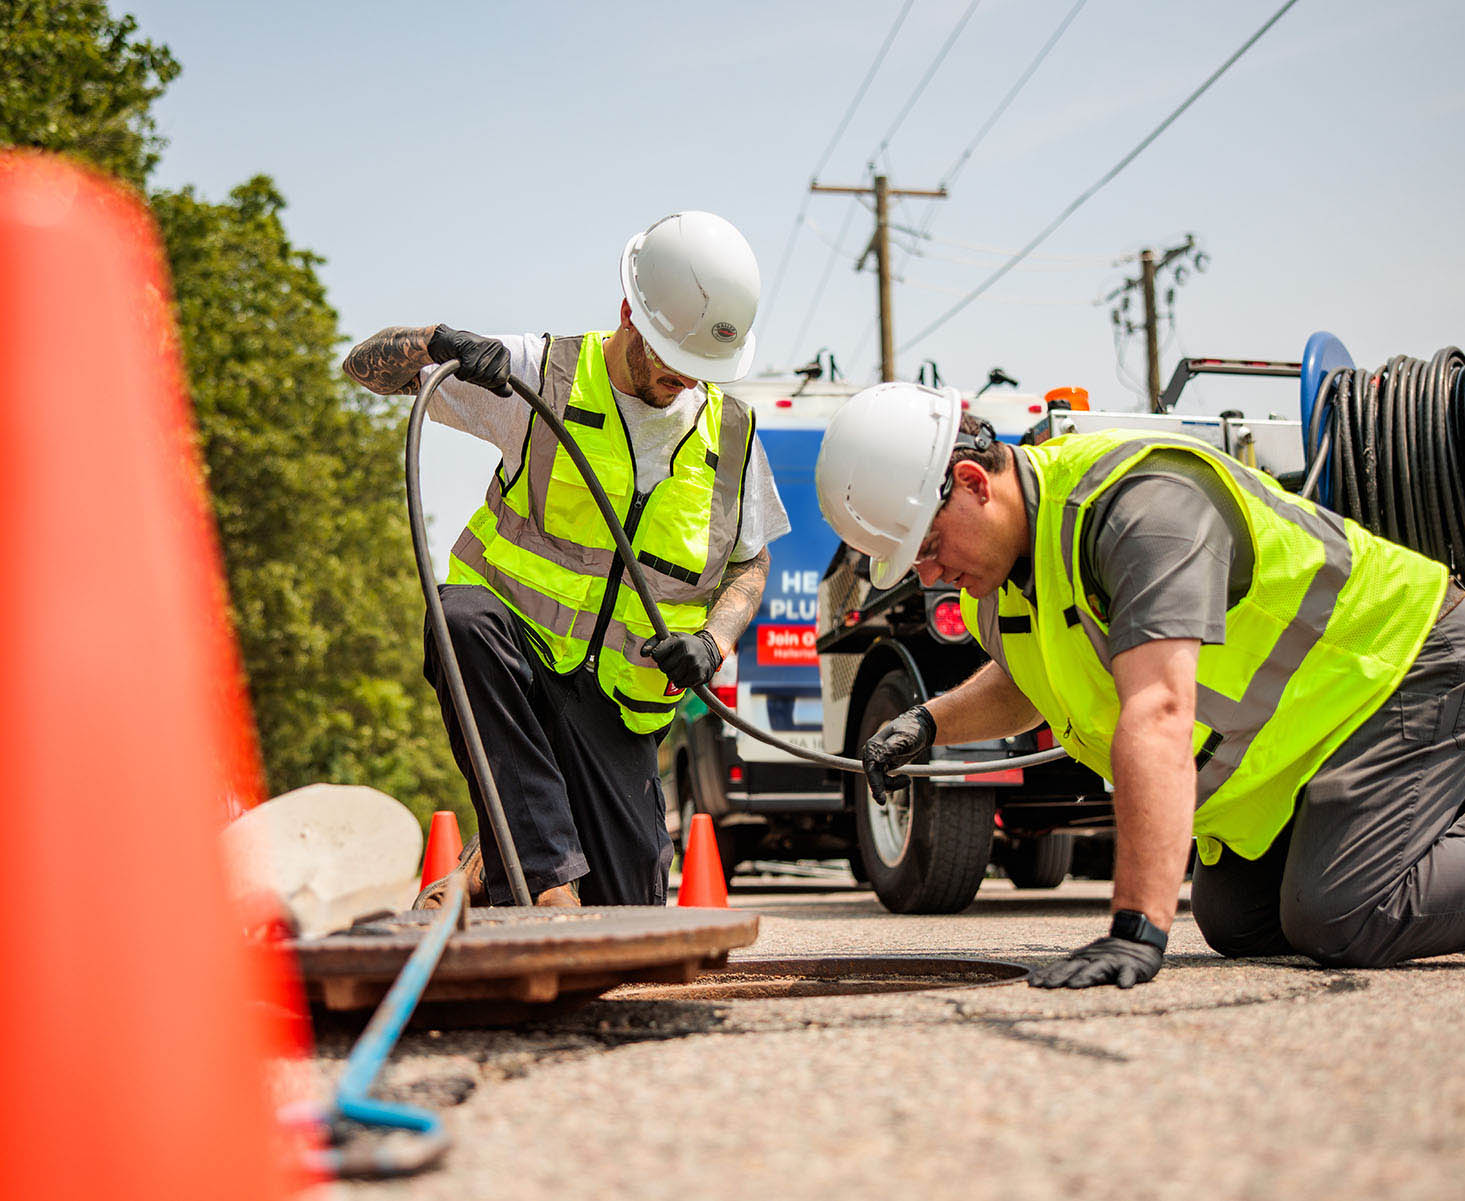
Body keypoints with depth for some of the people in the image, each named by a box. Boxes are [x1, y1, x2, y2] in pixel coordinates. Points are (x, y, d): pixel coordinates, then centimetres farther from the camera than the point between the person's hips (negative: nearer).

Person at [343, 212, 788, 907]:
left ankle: (488, 872, 26)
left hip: (611, 697, 3)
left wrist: (712, 642, -6)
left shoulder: (731, 433, 6)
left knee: (629, 911, -6)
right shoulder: (542, 376, -4)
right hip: (510, 642, -2)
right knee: (465, 618, -40)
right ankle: (546, 872, -36)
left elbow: (750, 564, 16)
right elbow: (367, 366, -3)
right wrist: (435, 343, -27)